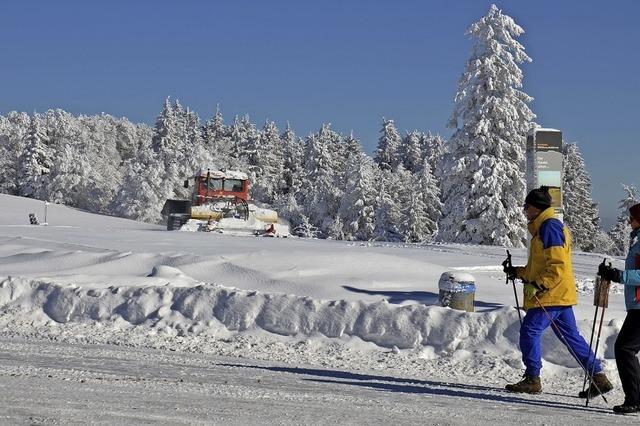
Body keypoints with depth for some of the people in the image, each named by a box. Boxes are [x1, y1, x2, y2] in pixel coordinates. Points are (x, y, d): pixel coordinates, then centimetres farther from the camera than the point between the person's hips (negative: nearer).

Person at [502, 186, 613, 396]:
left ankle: (532, 379, -1)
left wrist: (537, 285, -24)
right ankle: (598, 377, 10)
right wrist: (517, 272, 20)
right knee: (570, 336, 10)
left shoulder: (549, 227, -13)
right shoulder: (542, 228, 20)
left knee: (530, 331, -6)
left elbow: (557, 266, -20)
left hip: (551, 295, -10)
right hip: (560, 295, 10)